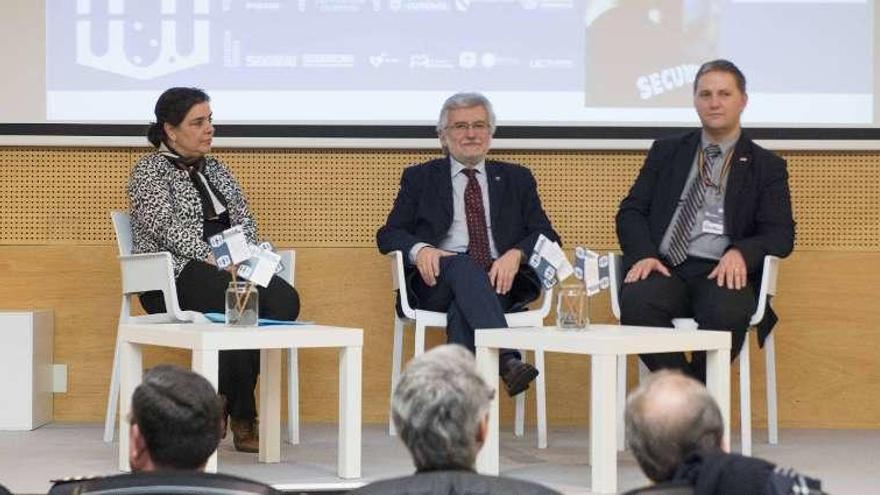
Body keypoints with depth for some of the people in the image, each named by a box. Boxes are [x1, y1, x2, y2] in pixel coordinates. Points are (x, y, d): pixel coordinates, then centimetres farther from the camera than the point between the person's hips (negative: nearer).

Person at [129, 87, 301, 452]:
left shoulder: (216, 170, 25)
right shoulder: (149, 171, 4)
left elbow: (244, 219, 18)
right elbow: (166, 227, -11)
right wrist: (212, 260, -21)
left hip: (229, 270, 6)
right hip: (174, 277, -6)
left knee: (284, 299, -27)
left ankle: (225, 405, -21)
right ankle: (241, 418, -23)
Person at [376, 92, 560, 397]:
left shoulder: (516, 179, 22)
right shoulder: (420, 178, 19)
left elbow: (546, 235, 12)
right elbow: (388, 234, 11)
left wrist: (515, 254, -12)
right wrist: (419, 249, -14)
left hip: (499, 282, 1)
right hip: (438, 283, -1)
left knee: (463, 306, -34)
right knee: (463, 265, -36)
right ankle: (507, 361, -54)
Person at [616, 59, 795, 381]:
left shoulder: (767, 166, 16)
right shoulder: (667, 152, 22)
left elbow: (780, 235, 6)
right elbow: (631, 211, 15)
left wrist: (740, 253, -17)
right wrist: (643, 254, -7)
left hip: (721, 274, -1)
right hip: (664, 268, 1)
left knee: (727, 312, -37)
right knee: (635, 301, -34)